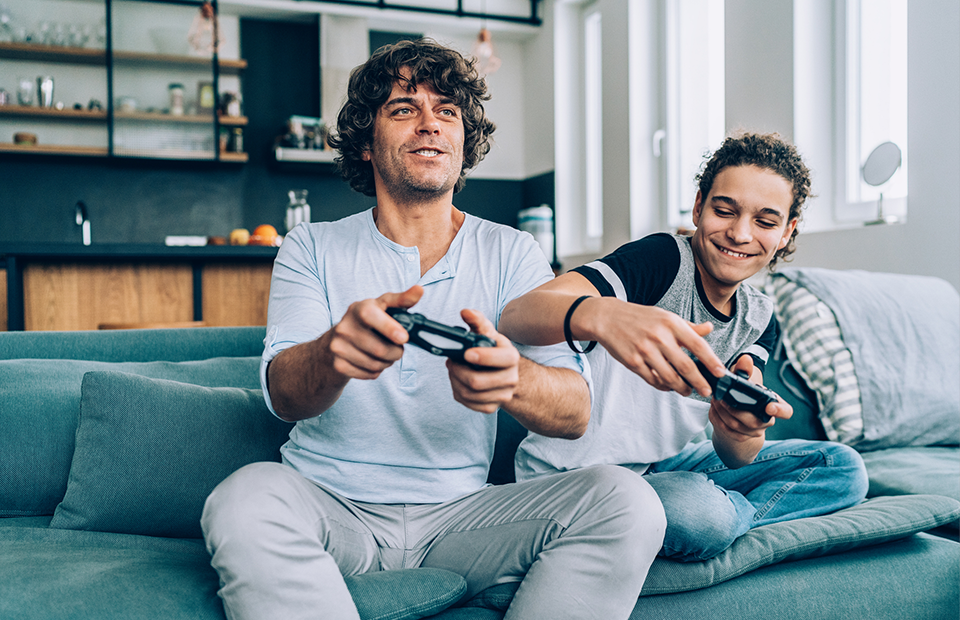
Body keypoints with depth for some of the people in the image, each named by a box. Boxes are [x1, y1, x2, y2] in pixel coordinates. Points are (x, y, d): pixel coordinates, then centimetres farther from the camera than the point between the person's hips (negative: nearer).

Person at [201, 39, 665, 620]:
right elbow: (283, 393, -11)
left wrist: (509, 377, -34)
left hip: (459, 515, 2)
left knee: (624, 501, -22)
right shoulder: (312, 249, 5)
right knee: (245, 499, -33)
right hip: (330, 504, -1)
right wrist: (335, 353, -37)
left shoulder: (512, 254, 4)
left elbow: (575, 412, -8)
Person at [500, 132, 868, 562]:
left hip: (667, 463, 7)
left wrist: (741, 427, -31)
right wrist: (600, 315, -58)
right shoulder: (664, 260, -18)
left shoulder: (759, 320, 4)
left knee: (840, 467, -1)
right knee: (697, 511, -38)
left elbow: (738, 457, -6)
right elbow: (516, 315, -35)